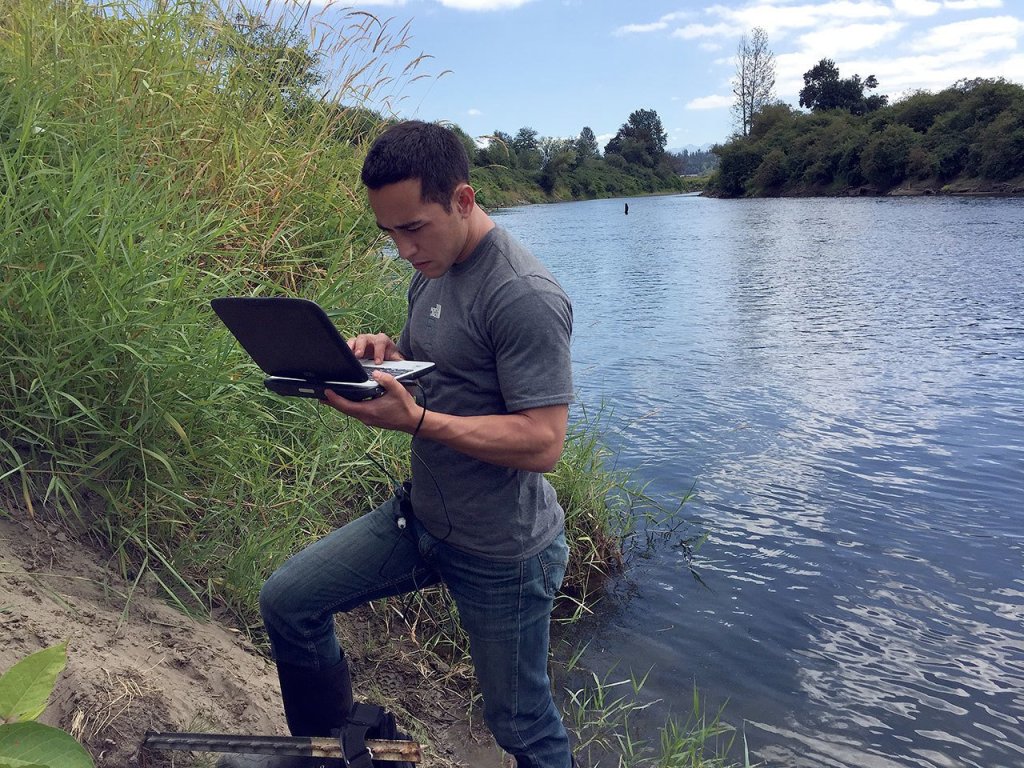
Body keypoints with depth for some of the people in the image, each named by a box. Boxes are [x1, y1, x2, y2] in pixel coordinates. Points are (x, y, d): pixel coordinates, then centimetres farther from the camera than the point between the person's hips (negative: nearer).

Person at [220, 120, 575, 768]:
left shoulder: (525, 296, -23)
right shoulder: (431, 275, 5)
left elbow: (543, 442, -27)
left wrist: (414, 420, -33)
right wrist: (381, 354, -5)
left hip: (502, 552, -8)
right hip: (419, 516, 8)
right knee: (287, 602, 9)